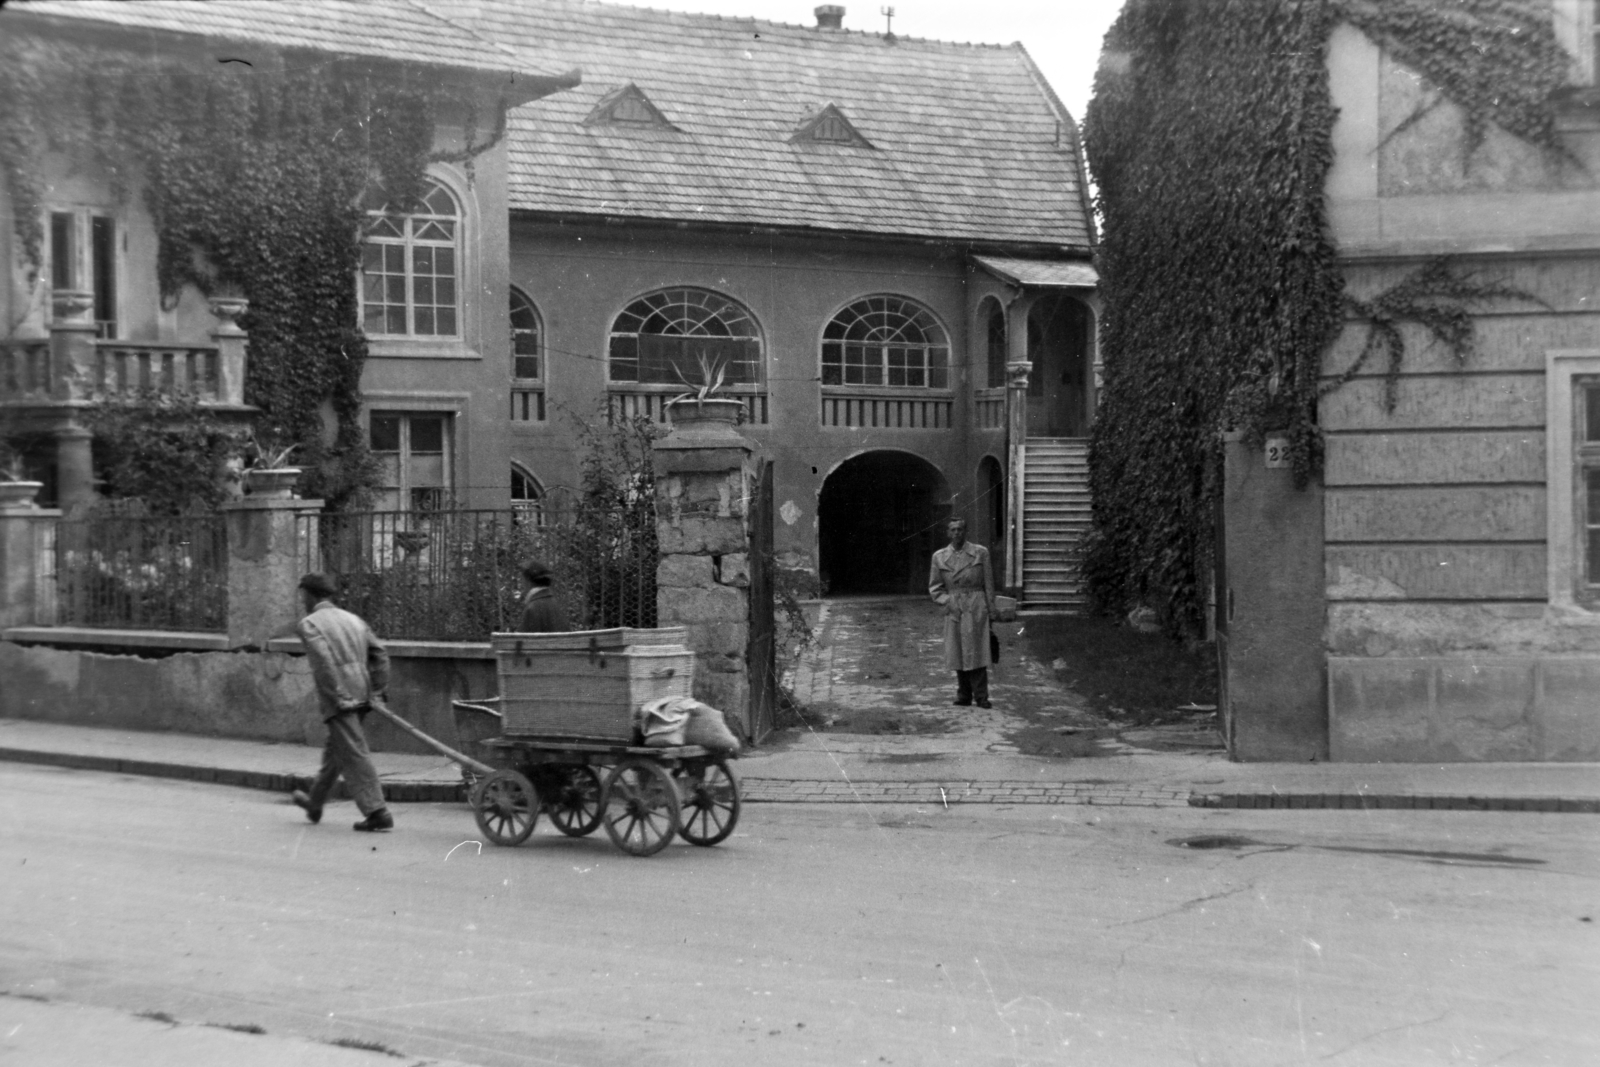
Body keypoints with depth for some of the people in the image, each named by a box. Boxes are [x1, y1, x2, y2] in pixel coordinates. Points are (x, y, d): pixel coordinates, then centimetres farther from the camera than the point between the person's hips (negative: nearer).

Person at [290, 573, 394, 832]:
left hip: (338, 701, -8)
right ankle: (314, 804, 37)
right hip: (361, 695, 8)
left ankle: (377, 813, -13)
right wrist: (377, 691, 11)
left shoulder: (309, 624, -5)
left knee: (354, 755, -8)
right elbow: (380, 653, 10)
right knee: (334, 751, 21)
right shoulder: (353, 619, 16)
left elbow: (324, 662, -19)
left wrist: (336, 696, -16)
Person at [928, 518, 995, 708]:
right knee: (957, 654, 5)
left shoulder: (980, 553, 2)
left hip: (976, 608, -3)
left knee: (976, 651, -7)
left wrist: (990, 610, 0)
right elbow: (934, 587, 12)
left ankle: (981, 696, -4)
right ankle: (963, 695, 15)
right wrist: (946, 600, -4)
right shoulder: (939, 557, 7)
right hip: (953, 610, 3)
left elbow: (988, 584, 3)